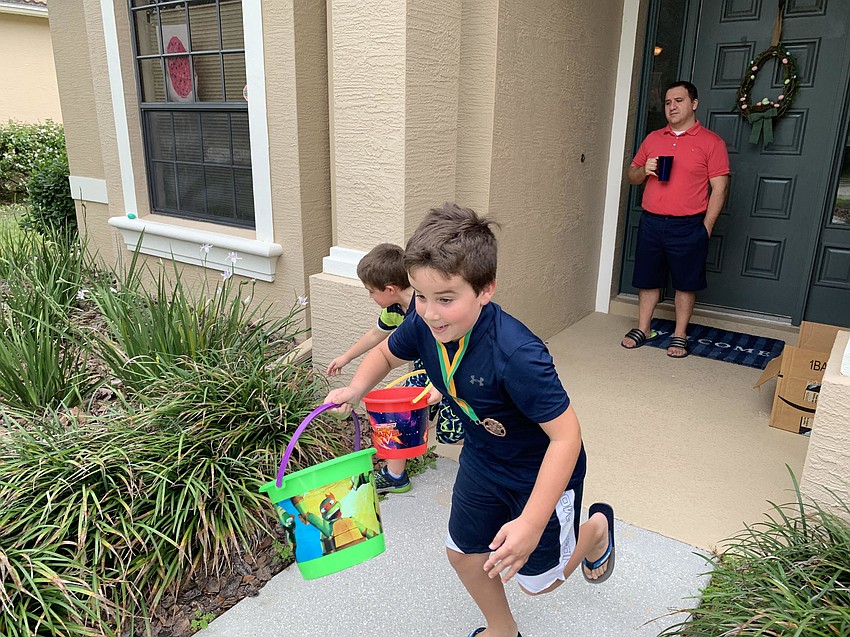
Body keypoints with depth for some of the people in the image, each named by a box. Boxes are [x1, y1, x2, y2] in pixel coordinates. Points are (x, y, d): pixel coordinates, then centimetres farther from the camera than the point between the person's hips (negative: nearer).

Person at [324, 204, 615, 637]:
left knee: (535, 580, 13)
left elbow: (565, 436, -35)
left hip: (542, 471, -6)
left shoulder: (516, 355, -40)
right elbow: (386, 353, 3)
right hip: (482, 459, 6)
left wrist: (531, 523, -36)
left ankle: (597, 526, 43)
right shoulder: (424, 325, -20)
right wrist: (355, 390, -16)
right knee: (463, 553, 18)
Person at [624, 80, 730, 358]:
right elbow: (632, 176, 17)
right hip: (650, 222, 4)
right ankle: (643, 328, 26)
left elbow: (720, 188, -5)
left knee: (686, 283, 8)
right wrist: (644, 170, -6)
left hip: (688, 227, -4)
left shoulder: (711, 142, -3)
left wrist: (706, 226, -10)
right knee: (647, 279, 12)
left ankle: (679, 335, 20)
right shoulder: (653, 139, 10)